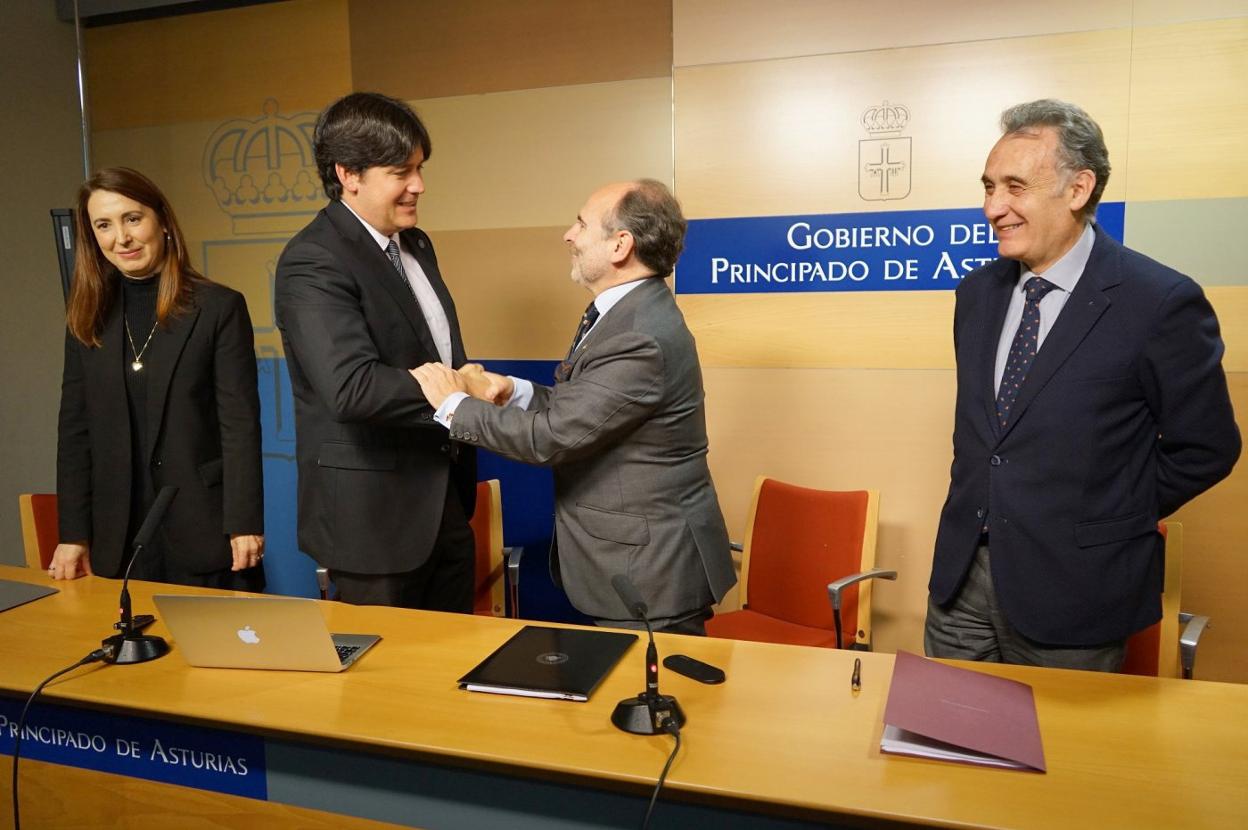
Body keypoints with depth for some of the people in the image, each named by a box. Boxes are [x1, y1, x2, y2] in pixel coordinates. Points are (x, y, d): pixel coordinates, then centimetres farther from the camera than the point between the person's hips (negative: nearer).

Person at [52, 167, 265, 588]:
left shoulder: (219, 307, -5)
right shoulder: (87, 318, 8)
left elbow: (241, 424, -9)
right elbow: (75, 430, 8)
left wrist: (245, 524, -13)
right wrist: (73, 534, 4)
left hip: (204, 529, -3)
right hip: (119, 533, 4)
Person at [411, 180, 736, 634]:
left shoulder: (642, 339, -26)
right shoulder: (626, 310, 6)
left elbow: (550, 436, -25)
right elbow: (579, 408, 11)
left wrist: (454, 404, -12)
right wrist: (515, 390, -4)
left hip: (651, 570, -9)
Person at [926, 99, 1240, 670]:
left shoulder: (1162, 303, -14)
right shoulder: (978, 292, 5)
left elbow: (1205, 446, -5)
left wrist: (1118, 518, -1)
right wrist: (980, 502, 10)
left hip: (1073, 586, -5)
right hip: (961, 571, 5)